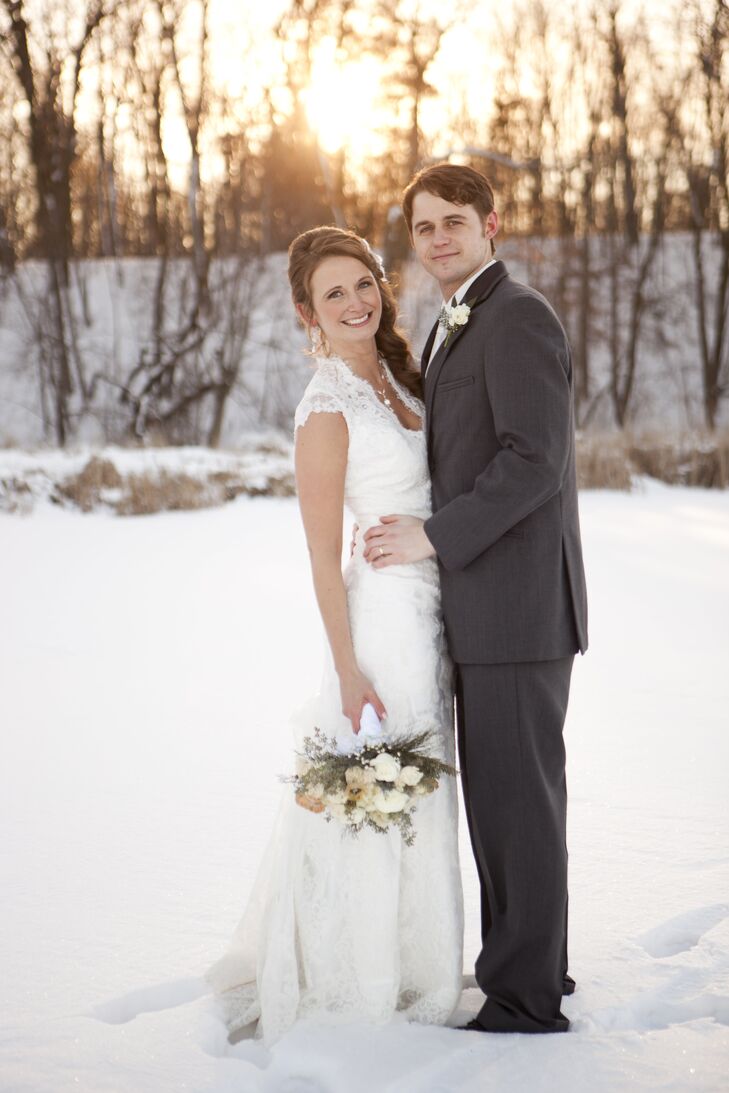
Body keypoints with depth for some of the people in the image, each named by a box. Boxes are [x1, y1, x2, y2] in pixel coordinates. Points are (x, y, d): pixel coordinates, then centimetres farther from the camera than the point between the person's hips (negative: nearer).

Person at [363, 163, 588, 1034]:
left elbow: (534, 460, -21)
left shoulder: (518, 318, -13)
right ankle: (528, 962, 30)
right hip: (484, 609, 10)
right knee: (497, 795, 16)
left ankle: (527, 996, 10)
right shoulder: (448, 332, 19)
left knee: (518, 797, -2)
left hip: (519, 608, -10)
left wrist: (434, 535, -18)